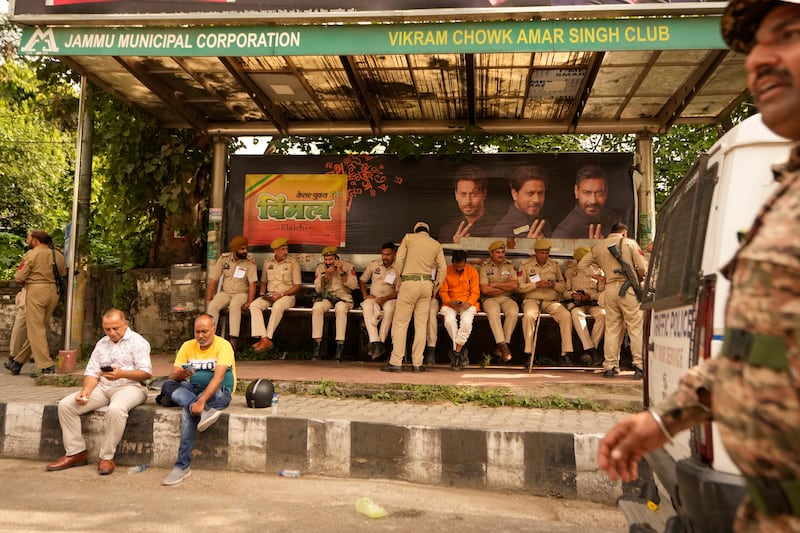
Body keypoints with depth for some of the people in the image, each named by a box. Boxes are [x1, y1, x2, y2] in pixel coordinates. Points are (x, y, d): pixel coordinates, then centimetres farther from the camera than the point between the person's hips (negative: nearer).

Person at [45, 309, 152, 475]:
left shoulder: (137, 341, -1)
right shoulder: (101, 344, 18)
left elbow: (147, 373, -10)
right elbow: (92, 372, 11)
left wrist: (122, 374, -26)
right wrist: (86, 390, -10)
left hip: (130, 386, -6)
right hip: (102, 387, 7)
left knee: (116, 409, -38)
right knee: (65, 404, -10)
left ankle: (107, 457, -23)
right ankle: (75, 453, -3)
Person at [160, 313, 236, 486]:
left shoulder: (223, 345, -13)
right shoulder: (188, 346, 5)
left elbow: (218, 377, -26)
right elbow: (172, 376, 0)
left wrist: (201, 401, -38)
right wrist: (180, 375, -26)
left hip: (218, 392, -6)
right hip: (193, 390, 6)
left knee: (187, 411, -34)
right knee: (167, 385, -23)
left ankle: (182, 466, -28)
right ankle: (206, 411, -39)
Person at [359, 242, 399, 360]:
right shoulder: (374, 264, 10)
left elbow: (399, 291, -5)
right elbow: (362, 281, 18)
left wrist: (384, 298, -20)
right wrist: (365, 295, 1)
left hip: (389, 299, -2)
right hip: (373, 297, 2)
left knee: (389, 310, -37)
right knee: (367, 307, -33)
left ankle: (381, 341, -33)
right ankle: (375, 342, -43)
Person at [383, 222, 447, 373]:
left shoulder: (408, 237, 8)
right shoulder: (436, 244, 15)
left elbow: (399, 261, 1)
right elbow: (443, 268, 9)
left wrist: (398, 283, 7)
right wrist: (435, 288, 16)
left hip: (409, 281, -3)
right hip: (427, 283, 3)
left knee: (400, 323, -1)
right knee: (421, 324, 6)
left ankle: (396, 362, -4)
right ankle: (417, 363, 5)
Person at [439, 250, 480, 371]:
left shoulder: (472, 271, 5)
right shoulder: (446, 271, 5)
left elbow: (475, 292, 2)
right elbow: (443, 291, 4)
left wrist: (468, 303, -17)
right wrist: (450, 301, -15)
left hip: (468, 303, 0)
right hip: (450, 304, 1)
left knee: (466, 321, -33)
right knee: (449, 320, -32)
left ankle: (456, 352, -19)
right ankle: (461, 351, -15)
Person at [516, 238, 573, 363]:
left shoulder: (555, 265, 15)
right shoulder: (525, 265, 7)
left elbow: (563, 286, 17)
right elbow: (519, 287, 0)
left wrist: (554, 285, -6)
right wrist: (536, 284, -12)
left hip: (551, 301, 2)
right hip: (532, 299, -2)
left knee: (566, 315, -27)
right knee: (529, 315, -36)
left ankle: (566, 352, -23)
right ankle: (529, 352, -30)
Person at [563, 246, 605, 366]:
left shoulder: (598, 271, 13)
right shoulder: (570, 271, 14)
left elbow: (602, 292, 8)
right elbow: (564, 292, 11)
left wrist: (590, 296, -11)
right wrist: (573, 294, -11)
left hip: (594, 302, 1)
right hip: (575, 302, -1)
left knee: (603, 314, -33)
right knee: (577, 314, -37)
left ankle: (588, 351, -31)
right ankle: (592, 350, -42)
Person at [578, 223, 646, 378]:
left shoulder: (599, 247, 14)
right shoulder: (630, 243, 3)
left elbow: (582, 265, 18)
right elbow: (643, 267, -3)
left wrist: (595, 275, 17)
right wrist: (639, 278, 16)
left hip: (610, 288, 4)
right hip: (628, 288, -4)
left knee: (611, 328, 8)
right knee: (636, 327, 0)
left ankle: (610, 366, 9)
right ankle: (639, 366, -2)